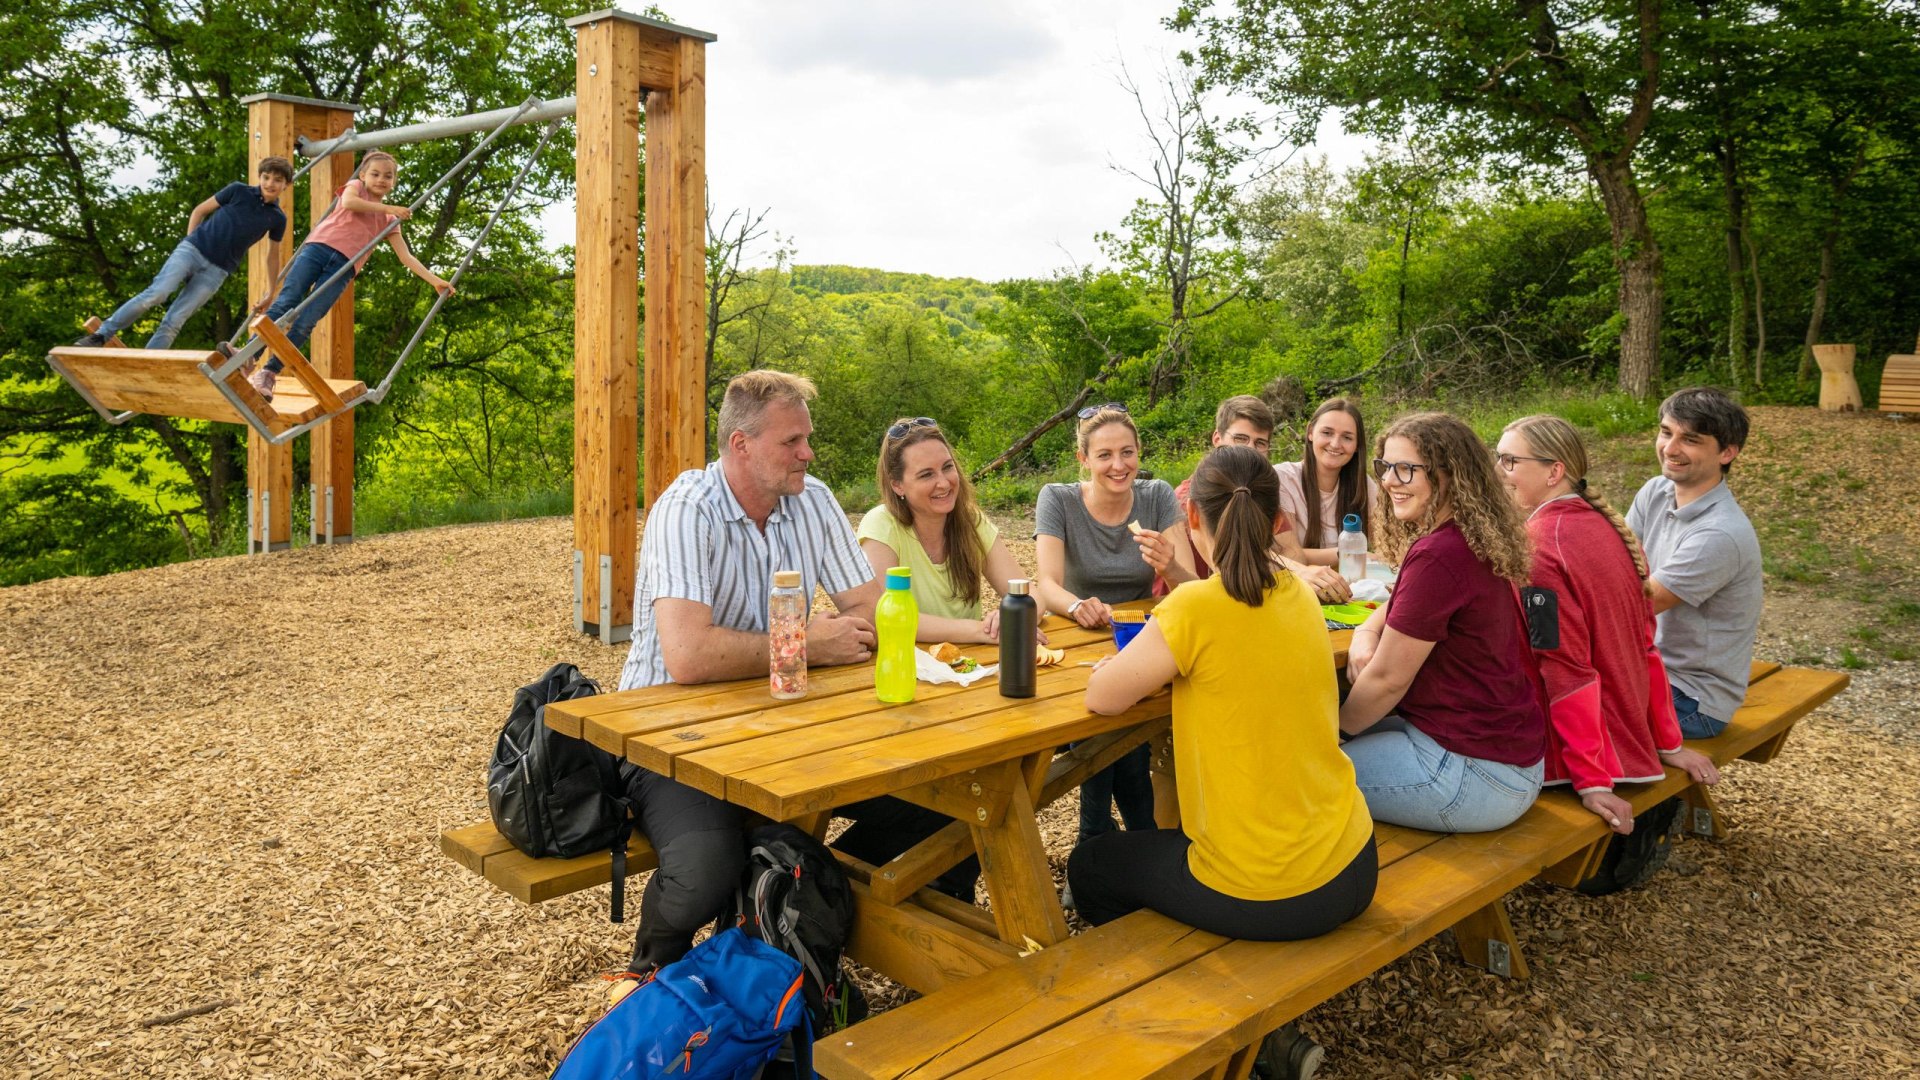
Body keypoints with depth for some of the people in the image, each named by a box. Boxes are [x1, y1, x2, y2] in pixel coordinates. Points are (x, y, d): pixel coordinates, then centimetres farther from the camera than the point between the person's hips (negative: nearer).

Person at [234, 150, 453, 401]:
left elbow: (406, 257, 17)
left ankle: (266, 374, -7)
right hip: (319, 248, -1)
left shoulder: (389, 221, 24)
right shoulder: (355, 186, 18)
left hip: (343, 268, 1)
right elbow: (348, 203, -7)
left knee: (306, 323, -12)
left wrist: (435, 280, 8)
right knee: (285, 303, -14)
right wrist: (387, 208, 0)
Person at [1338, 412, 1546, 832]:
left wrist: (1336, 729, 0)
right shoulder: (1473, 544, 7)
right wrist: (1365, 635, -1)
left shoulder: (1439, 555, -23)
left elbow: (1387, 679, -17)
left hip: (1476, 771, -10)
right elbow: (1396, 609, 22)